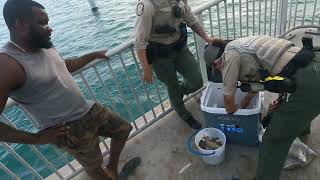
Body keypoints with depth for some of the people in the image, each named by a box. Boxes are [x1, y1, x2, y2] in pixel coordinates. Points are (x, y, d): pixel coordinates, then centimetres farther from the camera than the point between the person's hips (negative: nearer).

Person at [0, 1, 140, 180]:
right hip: (69, 129, -8)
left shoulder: (45, 46, 0)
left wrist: (94, 55, 26)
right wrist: (36, 138, -18)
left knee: (124, 129, 23)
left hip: (90, 110, 8)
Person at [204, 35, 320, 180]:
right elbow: (257, 79, 32)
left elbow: (228, 97, -1)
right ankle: (302, 126, 74)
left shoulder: (230, 54, -8)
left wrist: (231, 110, 22)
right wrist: (243, 105, 42)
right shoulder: (241, 47, 19)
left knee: (274, 140, 0)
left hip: (306, 83, -10)